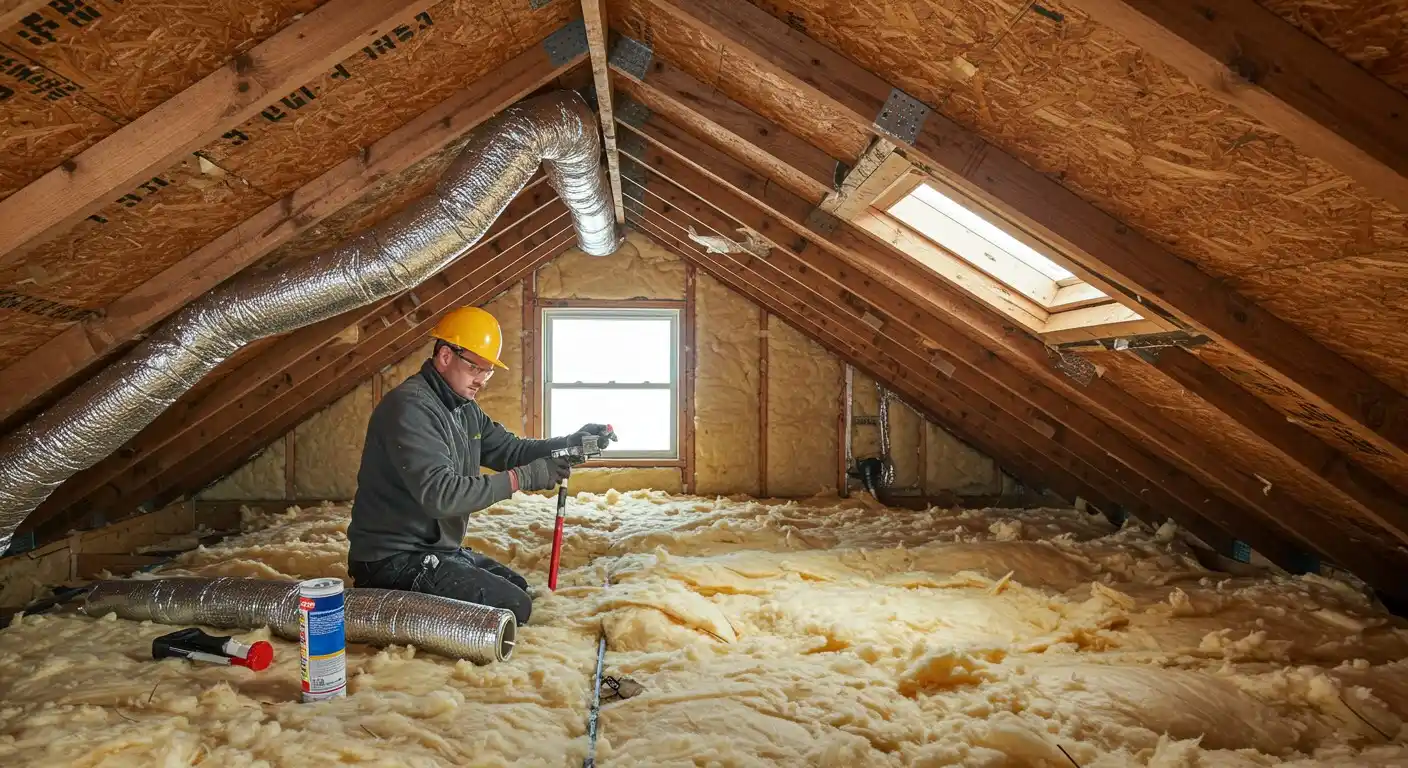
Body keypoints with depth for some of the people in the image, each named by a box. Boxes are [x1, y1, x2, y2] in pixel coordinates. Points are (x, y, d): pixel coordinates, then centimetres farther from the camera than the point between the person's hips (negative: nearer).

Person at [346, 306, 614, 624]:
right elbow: (439, 494, -31)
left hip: (438, 548, 10)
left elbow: (508, 448, 13)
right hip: (394, 559, -10)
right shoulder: (410, 407, -22)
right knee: (513, 608, -16)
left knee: (517, 588, 20)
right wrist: (521, 478, -28)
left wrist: (571, 443, -4)